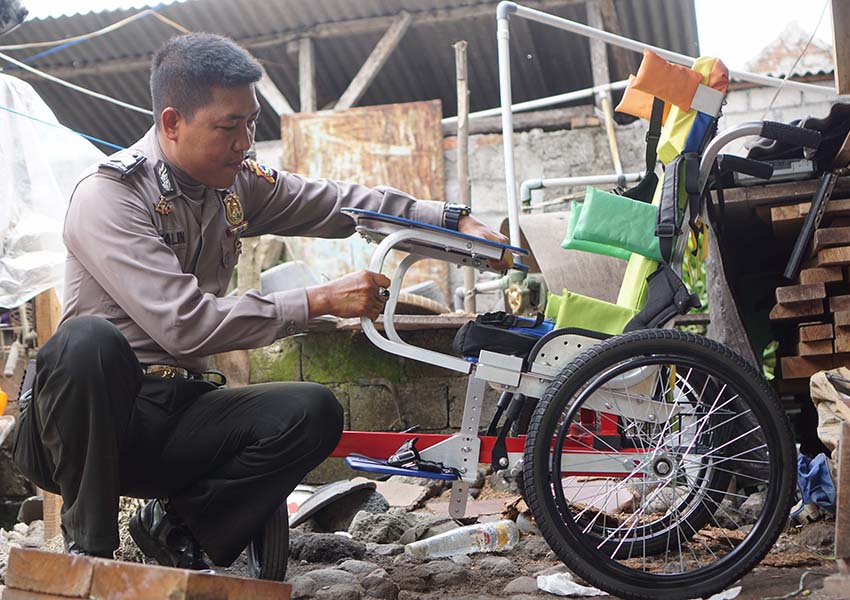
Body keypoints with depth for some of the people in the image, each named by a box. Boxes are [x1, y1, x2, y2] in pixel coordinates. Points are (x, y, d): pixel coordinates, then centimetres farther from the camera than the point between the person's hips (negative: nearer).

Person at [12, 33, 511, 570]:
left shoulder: (238, 184, 4)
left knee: (313, 411, -18)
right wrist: (321, 301, -23)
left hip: (177, 416, 6)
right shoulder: (108, 195, -18)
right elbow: (182, 323, -28)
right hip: (92, 424, -5)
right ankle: (88, 545, -17)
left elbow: (341, 203, 12)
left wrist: (455, 222, 1)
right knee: (89, 339, -37)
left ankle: (176, 524, 2)